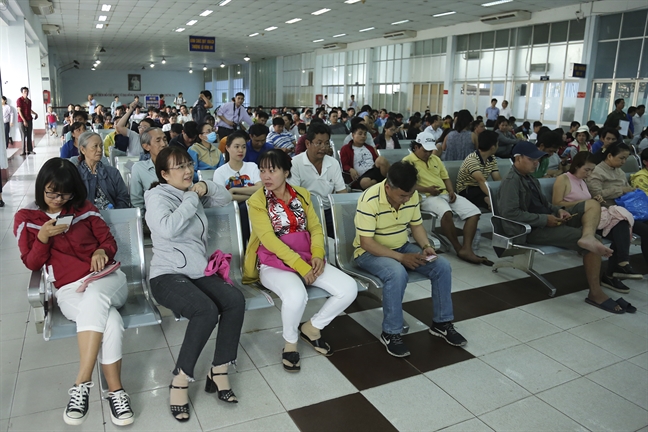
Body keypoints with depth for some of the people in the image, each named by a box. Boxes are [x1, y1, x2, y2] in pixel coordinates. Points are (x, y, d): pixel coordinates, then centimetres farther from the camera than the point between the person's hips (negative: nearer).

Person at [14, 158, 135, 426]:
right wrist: (43, 238, -12)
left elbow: (109, 241, 13)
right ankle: (115, 391, -25)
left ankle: (82, 384, -36)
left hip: (106, 279, 1)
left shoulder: (84, 208, 11)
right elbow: (32, 264, 7)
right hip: (69, 290, -1)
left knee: (94, 296, -39)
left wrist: (101, 251, -11)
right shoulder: (26, 218, 8)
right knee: (110, 322, -35)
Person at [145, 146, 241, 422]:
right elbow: (168, 228, -25)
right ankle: (180, 381, -17)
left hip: (199, 273, 6)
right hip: (167, 275, -6)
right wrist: (192, 199, -15)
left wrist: (207, 188, 1)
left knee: (235, 300, -21)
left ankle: (218, 372, -12)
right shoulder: (157, 196, -6)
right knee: (207, 310, -32)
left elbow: (226, 199, 20)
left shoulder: (193, 194, 14)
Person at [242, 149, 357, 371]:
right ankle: (290, 342, -4)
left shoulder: (302, 194, 8)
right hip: (273, 263, -5)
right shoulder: (257, 201, -7)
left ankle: (311, 327, 9)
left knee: (349, 288, -15)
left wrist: (318, 255, -13)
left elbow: (316, 228, 7)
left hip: (307, 258, 5)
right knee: (296, 295, -37)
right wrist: (301, 266, -22)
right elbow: (269, 239, -16)